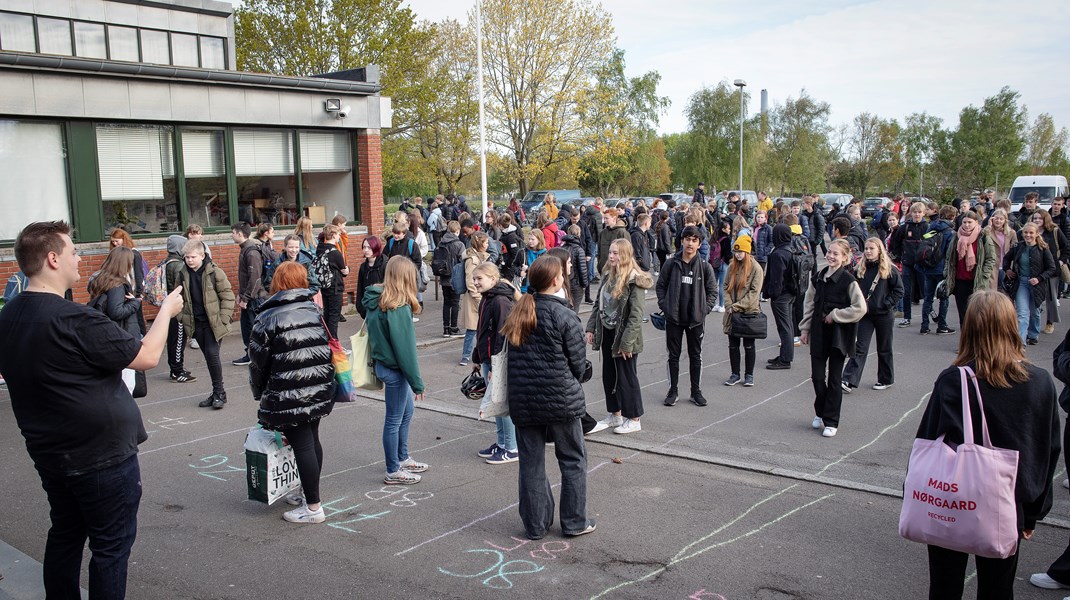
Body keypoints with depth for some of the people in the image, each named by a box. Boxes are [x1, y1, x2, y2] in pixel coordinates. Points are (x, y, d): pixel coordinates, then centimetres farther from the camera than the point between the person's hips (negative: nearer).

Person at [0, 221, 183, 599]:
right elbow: (148, 357, -19)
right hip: (102, 456, -8)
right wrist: (166, 310, -5)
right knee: (111, 545, 6)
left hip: (48, 452, 8)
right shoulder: (75, 320, -26)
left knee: (65, 536, 21)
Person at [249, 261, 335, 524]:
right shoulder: (314, 310, 8)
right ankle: (309, 493, 30)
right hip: (320, 391, 6)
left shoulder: (268, 317, -8)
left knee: (302, 445, -2)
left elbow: (259, 361, -4)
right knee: (312, 440, 17)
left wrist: (258, 392, 12)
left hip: (289, 398, -6)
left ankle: (313, 507, 4)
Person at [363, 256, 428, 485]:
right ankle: (393, 472, 18)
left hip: (384, 362, 9)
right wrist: (417, 382, -15)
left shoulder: (377, 300, 3)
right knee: (394, 419, 4)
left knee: (406, 411, 23)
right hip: (394, 369, -9)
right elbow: (405, 348, -23)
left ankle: (403, 459, 37)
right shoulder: (398, 308, -24)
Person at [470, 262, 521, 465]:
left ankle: (512, 449, 8)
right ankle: (501, 443, 27)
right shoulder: (486, 299, 12)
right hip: (488, 359, 10)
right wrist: (477, 359, 18)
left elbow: (502, 336, -21)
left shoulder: (501, 301, -19)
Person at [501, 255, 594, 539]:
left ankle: (535, 525, 20)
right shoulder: (564, 316, -14)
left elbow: (511, 358, 9)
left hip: (523, 400, 5)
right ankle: (574, 522, 19)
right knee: (573, 460, 12)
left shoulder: (518, 313, 4)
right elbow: (578, 361, -8)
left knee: (531, 463, 12)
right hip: (560, 399, -5)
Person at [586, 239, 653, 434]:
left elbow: (636, 315, -20)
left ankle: (634, 420, 17)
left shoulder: (634, 280, -17)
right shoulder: (608, 276, 7)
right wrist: (591, 328, 6)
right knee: (609, 376, 15)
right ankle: (615, 415, 29)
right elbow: (598, 304, 13)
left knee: (627, 377, 3)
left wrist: (627, 342, -21)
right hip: (607, 334, 8)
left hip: (624, 337, -7)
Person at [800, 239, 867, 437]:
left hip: (838, 334, -4)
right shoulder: (818, 278, 6)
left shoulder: (848, 280, -10)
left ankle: (831, 421, 13)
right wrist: (805, 329, 10)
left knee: (834, 378, 4)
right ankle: (820, 413, 28)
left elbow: (860, 308, -15)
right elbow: (809, 304, 12)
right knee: (817, 376, 5)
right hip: (819, 333, 4)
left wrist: (835, 315, -12)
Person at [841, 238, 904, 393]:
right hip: (865, 314, 3)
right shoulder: (861, 268, 4)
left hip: (883, 315, -3)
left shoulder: (889, 269, -8)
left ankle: (886, 380, 27)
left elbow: (898, 291, -7)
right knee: (860, 347, -4)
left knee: (884, 349, 12)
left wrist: (885, 305, -14)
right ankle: (849, 381, -11)